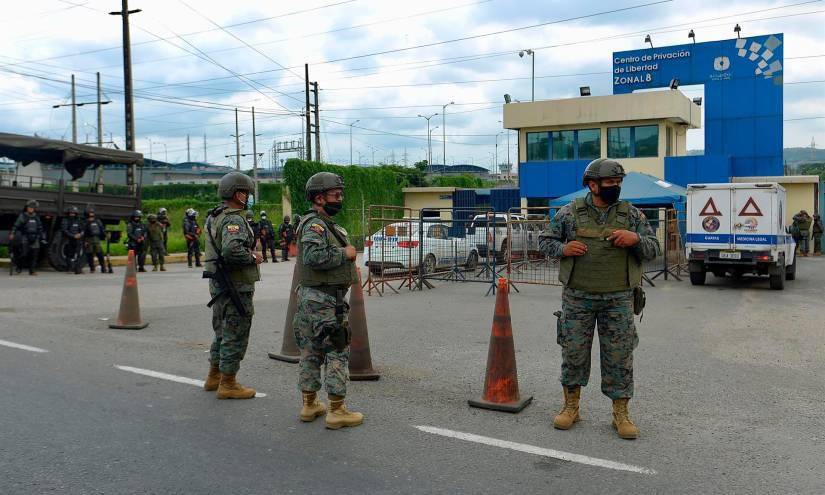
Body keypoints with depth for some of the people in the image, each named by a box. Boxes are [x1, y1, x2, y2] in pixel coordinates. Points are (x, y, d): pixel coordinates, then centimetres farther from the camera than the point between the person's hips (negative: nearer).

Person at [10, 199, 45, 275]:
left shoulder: (36, 217, 16)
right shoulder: (22, 215, 2)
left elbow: (40, 228, 22)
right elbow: (16, 225, -8)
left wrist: (43, 238, 19)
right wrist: (12, 234, -20)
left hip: (35, 239, 4)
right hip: (25, 238, -4)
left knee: (34, 255, 0)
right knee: (24, 253, -12)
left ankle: (32, 270, 5)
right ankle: (19, 267, 7)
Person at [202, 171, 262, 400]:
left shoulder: (215, 217, 14)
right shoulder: (234, 220, -19)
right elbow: (231, 249, -34)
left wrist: (249, 254, 10)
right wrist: (253, 257, -18)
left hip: (219, 283, 10)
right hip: (236, 286, -10)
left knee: (223, 333, 21)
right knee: (235, 336, 0)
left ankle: (214, 377, 31)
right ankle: (228, 385, 8)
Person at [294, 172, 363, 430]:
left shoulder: (323, 223, 18)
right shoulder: (315, 224, -15)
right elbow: (313, 257, -30)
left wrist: (346, 256, 9)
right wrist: (344, 253, -18)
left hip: (309, 296, 10)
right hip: (325, 299, -10)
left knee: (310, 351, 13)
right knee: (337, 352, -4)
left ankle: (309, 405, 23)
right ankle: (336, 411, 1)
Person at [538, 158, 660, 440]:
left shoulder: (632, 214, 4)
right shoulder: (569, 213, 1)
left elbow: (653, 250, 7)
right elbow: (545, 242, 8)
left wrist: (636, 239, -15)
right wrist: (563, 248, -13)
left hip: (618, 300, 1)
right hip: (577, 298, 0)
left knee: (619, 356, 5)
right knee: (573, 352, 7)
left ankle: (621, 413, 18)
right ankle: (571, 406, 24)